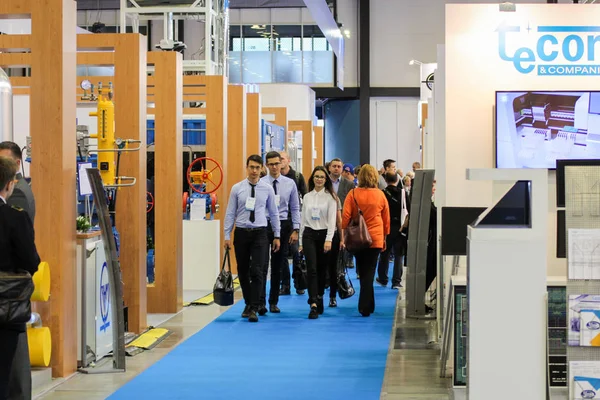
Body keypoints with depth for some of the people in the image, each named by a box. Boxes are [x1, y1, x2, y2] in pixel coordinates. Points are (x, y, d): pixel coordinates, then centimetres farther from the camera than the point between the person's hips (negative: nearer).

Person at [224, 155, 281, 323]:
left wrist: (277, 235, 7)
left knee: (256, 271, -10)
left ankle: (254, 309, -6)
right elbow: (230, 213, 2)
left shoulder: (267, 189, 1)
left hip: (259, 233, -1)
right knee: (243, 271, 10)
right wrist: (227, 236, -2)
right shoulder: (237, 188, 0)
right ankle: (248, 304, 28)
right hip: (241, 233, 1)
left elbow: (274, 213, 7)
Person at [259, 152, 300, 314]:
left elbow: (295, 208, 6)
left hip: (283, 225, 3)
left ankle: (274, 302, 19)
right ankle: (261, 303, -9)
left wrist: (295, 229, -1)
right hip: (264, 226, -2)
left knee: (278, 267, 10)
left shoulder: (290, 183, 3)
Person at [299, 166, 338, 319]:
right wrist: (301, 241, 11)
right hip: (309, 234, 2)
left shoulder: (330, 197, -1)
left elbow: (332, 219, -8)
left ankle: (319, 298, 25)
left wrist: (328, 239, -18)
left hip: (324, 234, -2)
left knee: (322, 269, 7)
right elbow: (303, 219, 13)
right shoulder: (307, 197, 10)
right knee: (311, 269, -11)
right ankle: (314, 305, -18)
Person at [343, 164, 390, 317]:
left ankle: (367, 306, 23)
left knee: (363, 272, 14)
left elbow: (346, 216, -7)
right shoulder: (380, 195, -3)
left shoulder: (353, 194, -7)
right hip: (376, 238, 0)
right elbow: (386, 218, 6)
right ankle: (365, 307, -6)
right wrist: (384, 237, 18)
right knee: (369, 272, 1)